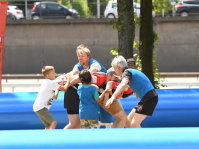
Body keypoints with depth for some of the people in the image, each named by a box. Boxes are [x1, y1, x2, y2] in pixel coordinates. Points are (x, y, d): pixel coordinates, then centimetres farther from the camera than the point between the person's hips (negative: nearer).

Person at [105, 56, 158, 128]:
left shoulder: (127, 72, -12)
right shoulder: (132, 71, 19)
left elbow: (123, 84, -33)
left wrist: (113, 97, -45)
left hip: (149, 98, -10)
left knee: (134, 124, -13)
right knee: (129, 120, 13)